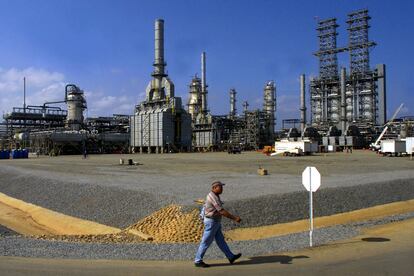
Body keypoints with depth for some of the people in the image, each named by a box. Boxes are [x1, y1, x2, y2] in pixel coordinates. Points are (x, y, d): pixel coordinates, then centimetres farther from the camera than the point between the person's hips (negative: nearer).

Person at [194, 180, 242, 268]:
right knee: (206, 242, 0)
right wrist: (235, 218, -21)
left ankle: (231, 257, 21)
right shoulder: (214, 198, -24)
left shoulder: (214, 196, 9)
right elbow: (222, 211, -26)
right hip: (211, 222, -10)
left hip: (215, 222, 10)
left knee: (220, 240, 14)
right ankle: (198, 261, 11)